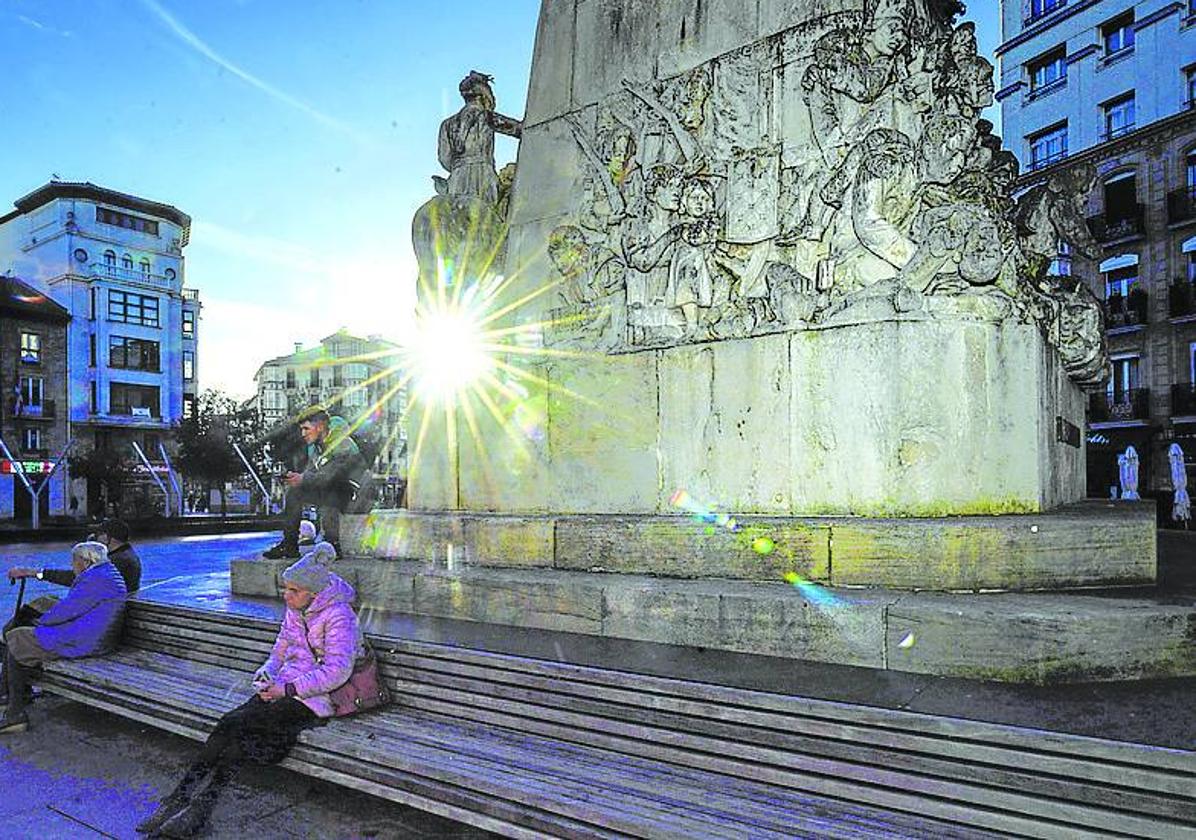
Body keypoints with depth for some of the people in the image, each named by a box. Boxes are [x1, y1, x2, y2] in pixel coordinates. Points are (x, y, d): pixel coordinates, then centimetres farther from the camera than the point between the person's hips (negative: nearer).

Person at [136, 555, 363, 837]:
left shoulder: (339, 615, -15)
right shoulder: (294, 610, 10)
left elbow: (337, 672, -21)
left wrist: (287, 689, -20)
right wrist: (267, 672, 0)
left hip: (314, 698, -7)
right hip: (287, 688, 7)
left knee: (236, 724, -22)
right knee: (228, 724, -17)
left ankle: (201, 808, -17)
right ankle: (179, 798, -15)